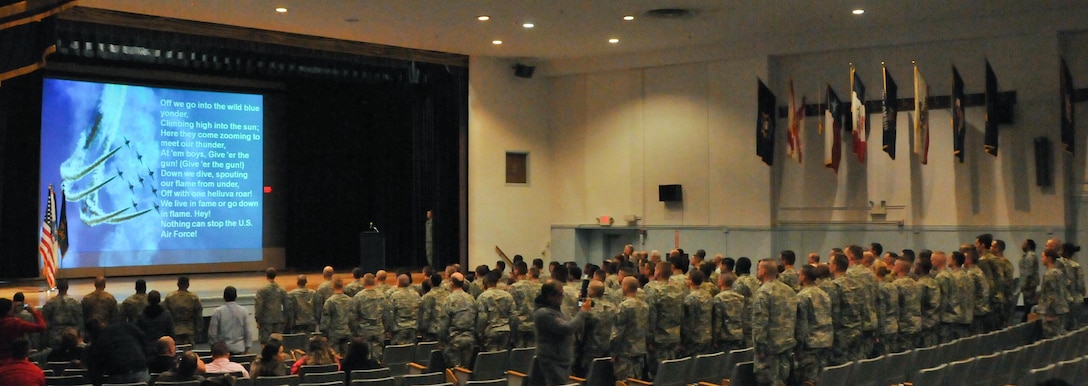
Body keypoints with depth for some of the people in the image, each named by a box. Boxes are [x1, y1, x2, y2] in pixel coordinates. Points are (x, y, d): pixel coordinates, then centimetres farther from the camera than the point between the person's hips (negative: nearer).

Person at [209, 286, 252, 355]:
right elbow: (247, 332, 1)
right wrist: (247, 348, 12)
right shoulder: (243, 311, -3)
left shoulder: (218, 312, -7)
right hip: (239, 349, 1)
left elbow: (212, 333, -3)